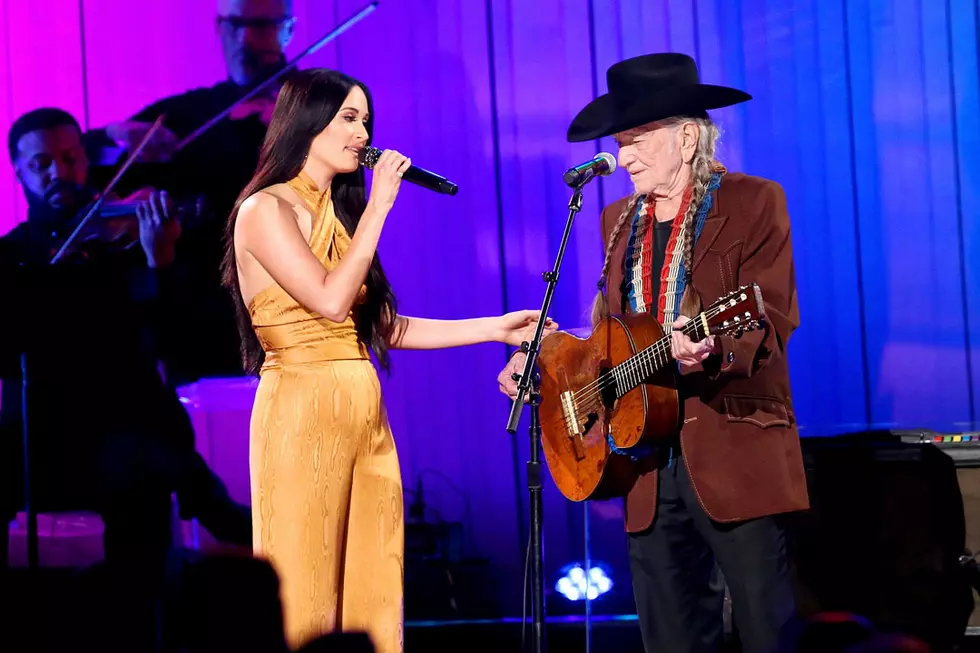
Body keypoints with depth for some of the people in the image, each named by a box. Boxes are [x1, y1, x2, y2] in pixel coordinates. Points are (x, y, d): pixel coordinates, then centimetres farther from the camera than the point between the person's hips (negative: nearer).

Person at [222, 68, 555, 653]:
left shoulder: (338, 213, 19)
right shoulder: (265, 211, -5)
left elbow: (385, 327, 17)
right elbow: (331, 301, -16)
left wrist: (496, 329, 16)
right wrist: (379, 205, -10)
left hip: (365, 417, 8)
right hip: (303, 414, -8)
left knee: (372, 600, 4)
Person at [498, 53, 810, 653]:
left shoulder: (753, 203, -2)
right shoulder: (620, 221, 17)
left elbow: (772, 318, -12)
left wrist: (713, 348, -31)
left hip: (737, 455, -6)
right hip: (650, 459, 6)